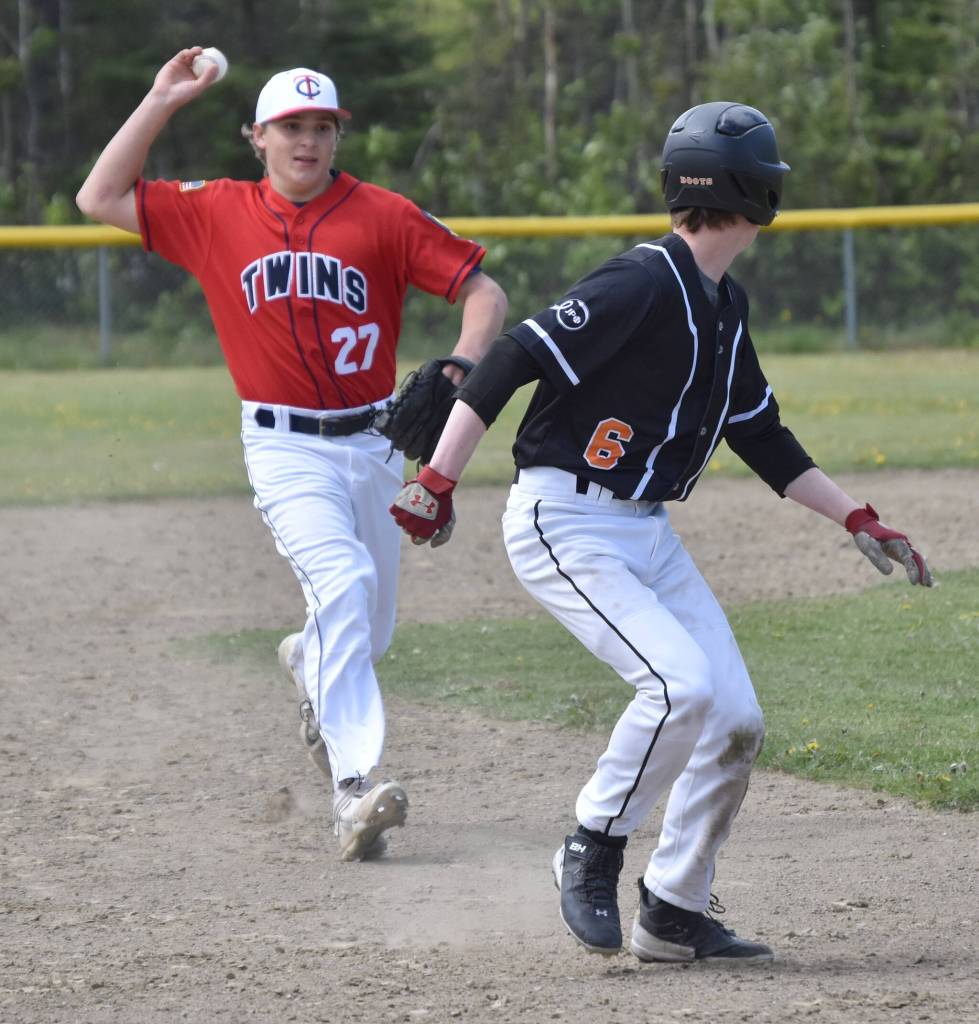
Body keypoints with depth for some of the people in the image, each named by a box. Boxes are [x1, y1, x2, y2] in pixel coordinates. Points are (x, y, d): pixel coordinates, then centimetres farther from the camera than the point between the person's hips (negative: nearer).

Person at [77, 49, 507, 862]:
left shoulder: (382, 216, -2)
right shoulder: (218, 214, 3)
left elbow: (482, 290, -4)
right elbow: (101, 198, 6)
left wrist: (464, 362, -23)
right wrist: (160, 104, 1)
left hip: (374, 443, 2)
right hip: (287, 449, -2)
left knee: (368, 635, 13)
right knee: (343, 582, -27)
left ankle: (307, 661, 52)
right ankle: (354, 789, -33)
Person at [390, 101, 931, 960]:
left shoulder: (724, 307, 11)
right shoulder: (642, 285, -18)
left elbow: (762, 436, 21)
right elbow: (512, 363, -21)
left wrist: (856, 519, 18)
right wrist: (437, 484, -26)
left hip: (647, 533, 9)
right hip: (562, 526, -9)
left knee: (736, 719, 1)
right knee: (683, 681, -25)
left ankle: (674, 913, 13)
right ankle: (594, 851, -5)